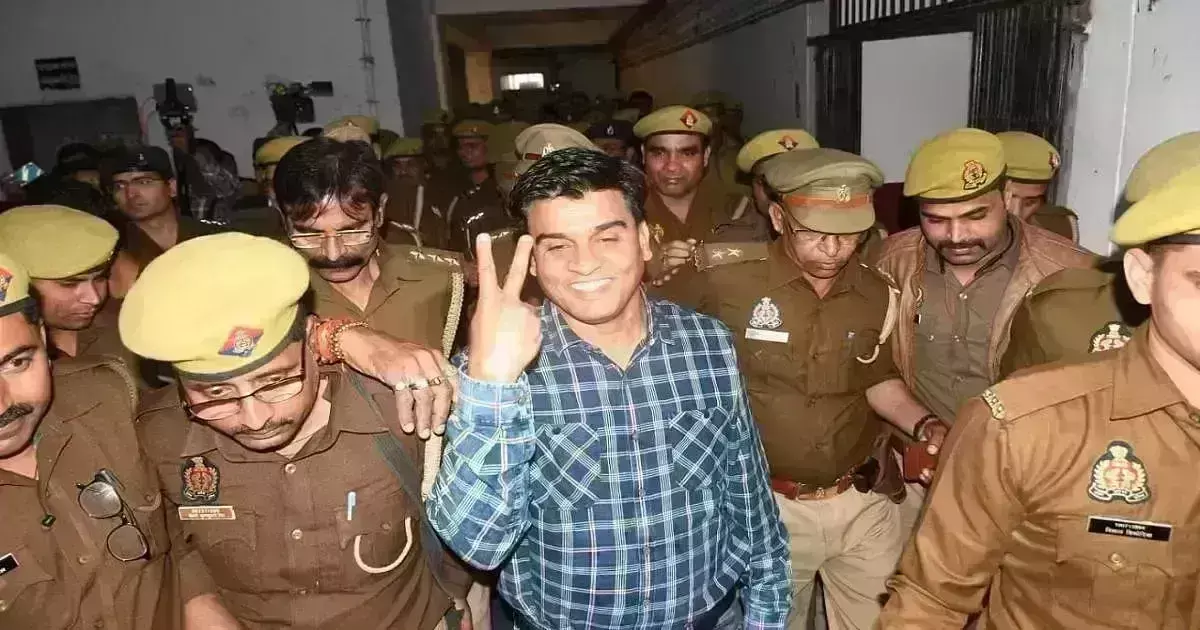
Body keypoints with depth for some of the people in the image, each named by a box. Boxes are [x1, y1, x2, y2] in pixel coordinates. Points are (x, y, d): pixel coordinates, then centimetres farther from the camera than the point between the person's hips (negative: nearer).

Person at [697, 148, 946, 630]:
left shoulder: (877, 294, -5)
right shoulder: (729, 283, -19)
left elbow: (879, 381, 5)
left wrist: (923, 425, -10)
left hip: (865, 500, 3)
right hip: (770, 505, -3)